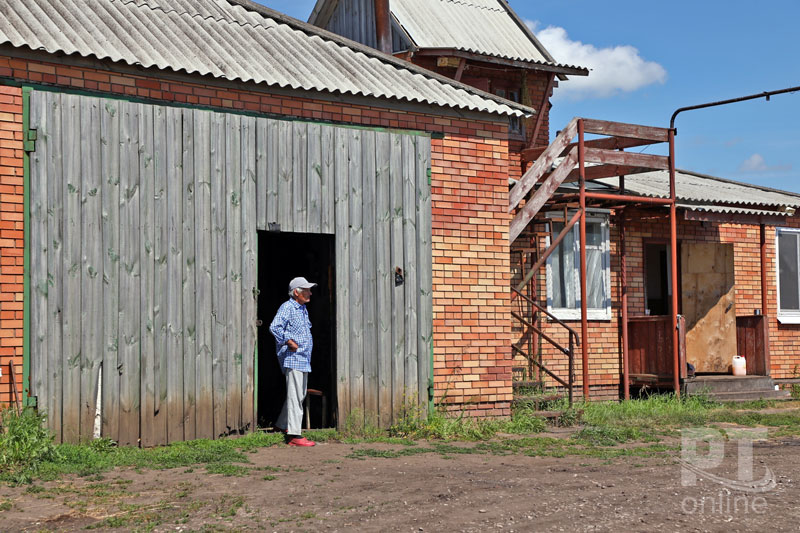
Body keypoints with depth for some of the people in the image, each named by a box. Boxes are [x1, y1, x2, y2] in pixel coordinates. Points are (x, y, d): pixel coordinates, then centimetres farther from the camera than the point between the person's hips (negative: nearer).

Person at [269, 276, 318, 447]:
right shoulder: (287, 307, -11)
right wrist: (289, 342, -21)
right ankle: (294, 434, -11)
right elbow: (274, 327, -24)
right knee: (295, 396, -11)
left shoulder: (303, 309, 19)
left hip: (304, 359, 10)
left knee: (300, 395, 16)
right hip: (292, 357, -10)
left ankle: (282, 425, 30)